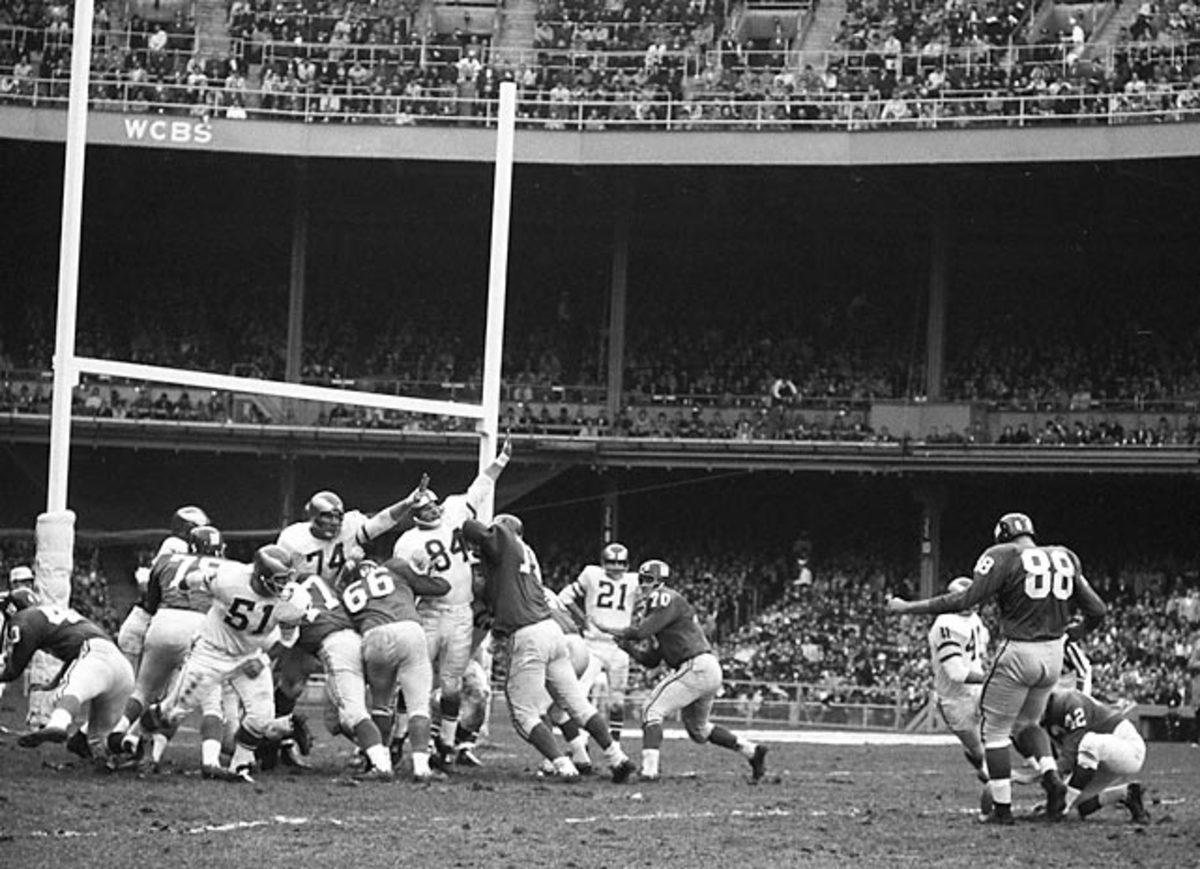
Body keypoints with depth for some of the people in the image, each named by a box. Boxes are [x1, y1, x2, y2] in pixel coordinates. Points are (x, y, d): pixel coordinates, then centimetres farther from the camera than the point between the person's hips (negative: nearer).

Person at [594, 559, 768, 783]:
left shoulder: (668, 600, -7)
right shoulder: (656, 608, 22)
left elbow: (641, 631, -17)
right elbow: (651, 661, 21)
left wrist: (607, 630, -6)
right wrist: (628, 647, 6)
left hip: (697, 667, -10)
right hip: (710, 672, 10)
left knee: (653, 710, -11)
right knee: (698, 729, 24)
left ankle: (649, 769, -21)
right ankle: (752, 751, 25)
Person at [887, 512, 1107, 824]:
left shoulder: (1004, 557, -8)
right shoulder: (1065, 559, 8)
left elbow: (966, 599, -17)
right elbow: (1096, 610, 12)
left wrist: (909, 608, -13)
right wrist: (1080, 629, 34)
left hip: (1018, 652, -6)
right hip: (1054, 655, 6)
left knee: (996, 731, 8)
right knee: (1027, 723, 26)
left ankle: (1002, 809, 6)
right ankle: (1051, 777, 3)